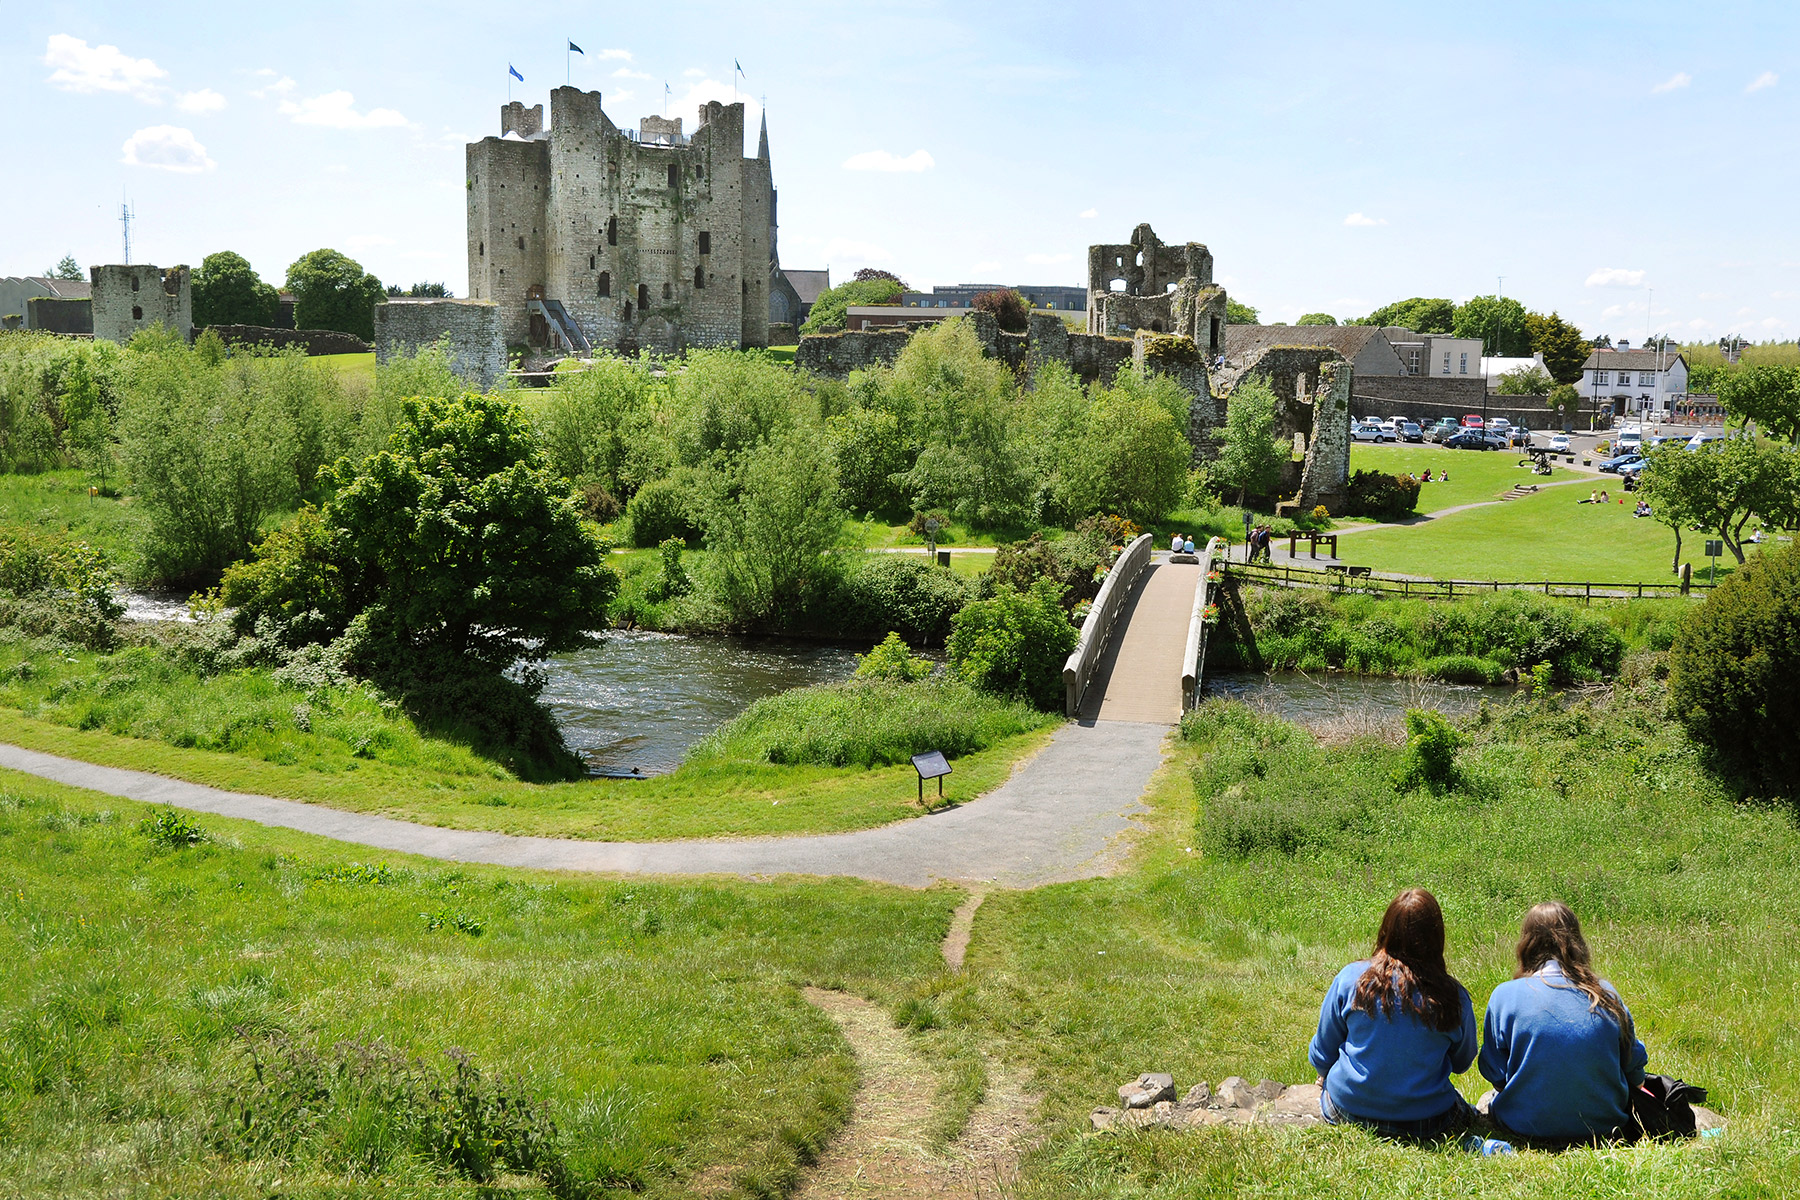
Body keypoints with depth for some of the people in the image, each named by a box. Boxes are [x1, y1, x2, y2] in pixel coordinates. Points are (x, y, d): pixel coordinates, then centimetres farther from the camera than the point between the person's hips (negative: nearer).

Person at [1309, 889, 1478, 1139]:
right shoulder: (1453, 996, -12)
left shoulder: (1351, 978, -12)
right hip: (1425, 1122, 0)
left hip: (1349, 1110, 0)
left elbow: (1322, 1055, 1)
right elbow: (1461, 1063, 8)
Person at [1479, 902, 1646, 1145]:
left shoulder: (1505, 995, -13)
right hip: (1604, 1127, 3)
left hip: (1527, 1128, -3)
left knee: (1487, 1100, 29)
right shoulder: (1606, 994, -7)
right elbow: (1634, 1068, 5)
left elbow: (1493, 1072, -4)